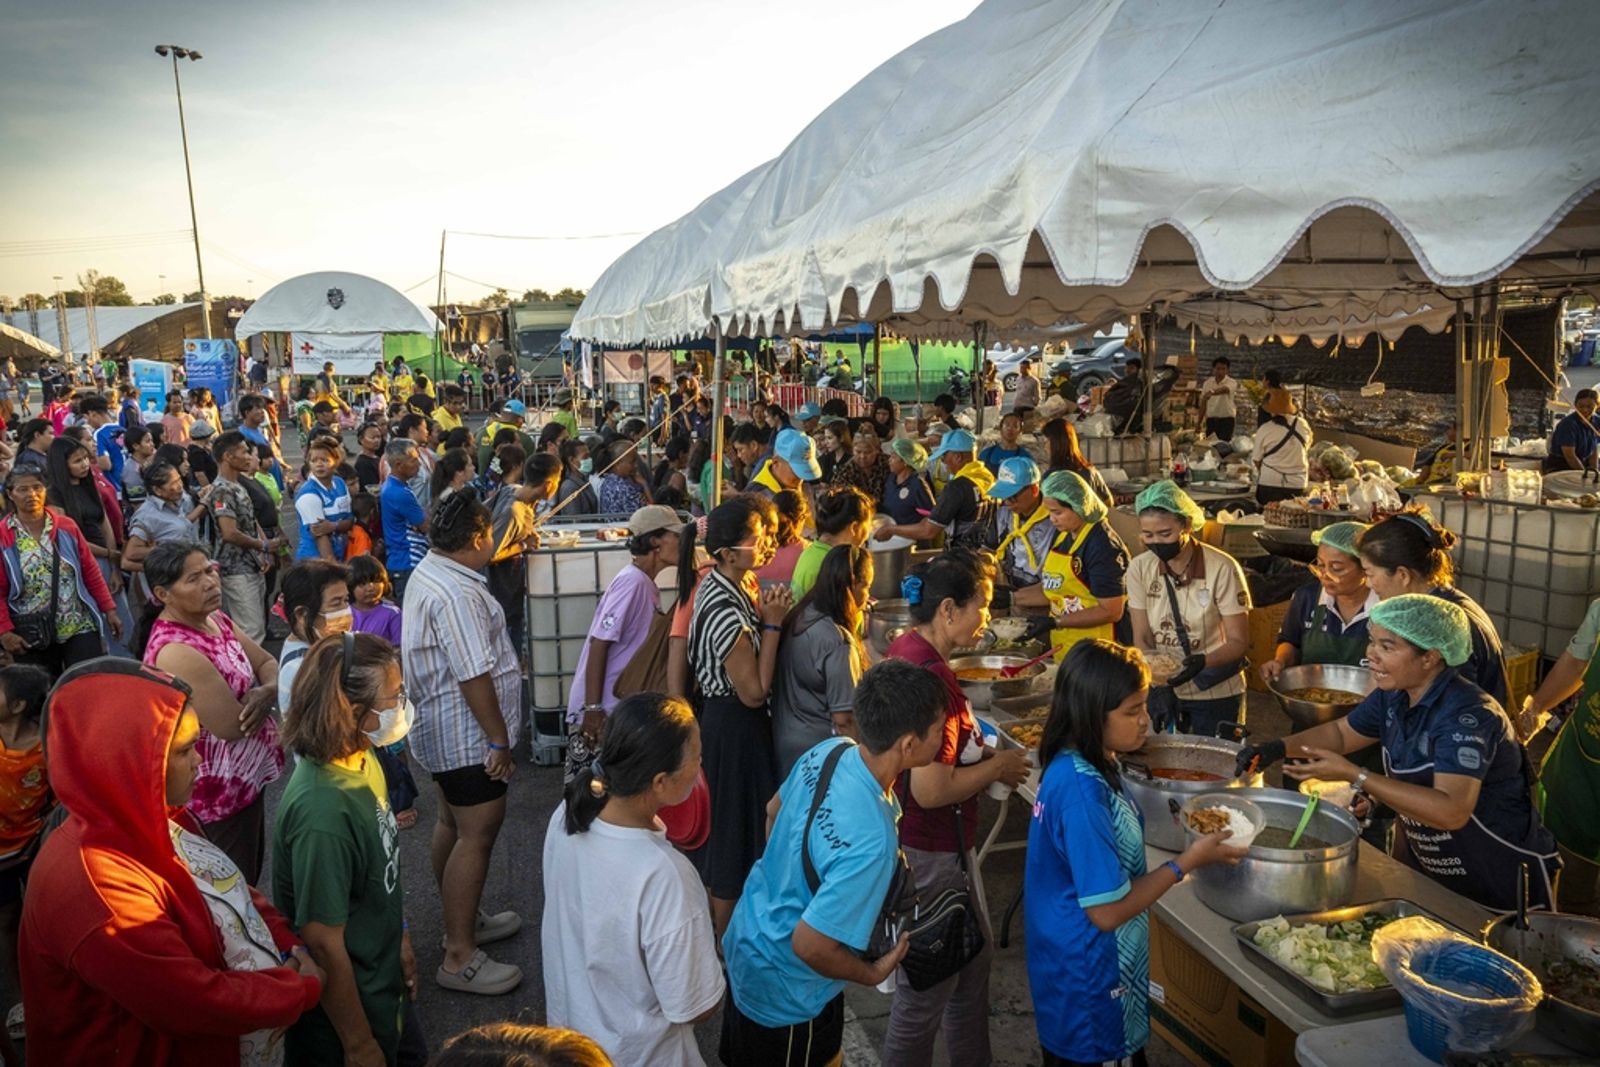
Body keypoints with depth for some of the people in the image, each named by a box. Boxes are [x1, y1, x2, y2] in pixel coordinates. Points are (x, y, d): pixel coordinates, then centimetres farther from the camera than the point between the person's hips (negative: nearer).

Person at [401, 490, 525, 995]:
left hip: (439, 727, 11)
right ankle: (459, 957, 4)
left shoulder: (427, 573, 9)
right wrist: (500, 741, -20)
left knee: (452, 824, 21)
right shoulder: (456, 594, -26)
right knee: (477, 835, -4)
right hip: (467, 735, -11)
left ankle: (462, 920, 37)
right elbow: (474, 676, -27)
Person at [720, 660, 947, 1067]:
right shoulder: (870, 841, -39)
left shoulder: (828, 750, -16)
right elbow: (809, 945, -33)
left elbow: (775, 811, 3)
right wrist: (871, 974, -15)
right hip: (786, 995, -7)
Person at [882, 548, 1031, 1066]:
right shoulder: (930, 675, -28)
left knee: (974, 957, 27)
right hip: (931, 853, -10)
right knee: (926, 991, 8)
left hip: (943, 843, 10)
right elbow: (931, 790, -30)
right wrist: (998, 767, -15)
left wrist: (981, 753, 8)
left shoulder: (905, 649, 2)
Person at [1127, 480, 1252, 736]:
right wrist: (1158, 685, -17)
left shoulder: (1222, 568, -17)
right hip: (1162, 690, 3)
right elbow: (1142, 638, -3)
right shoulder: (1140, 568, -7)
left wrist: (1202, 662, -31)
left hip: (1216, 695, -3)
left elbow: (1239, 642, -13)